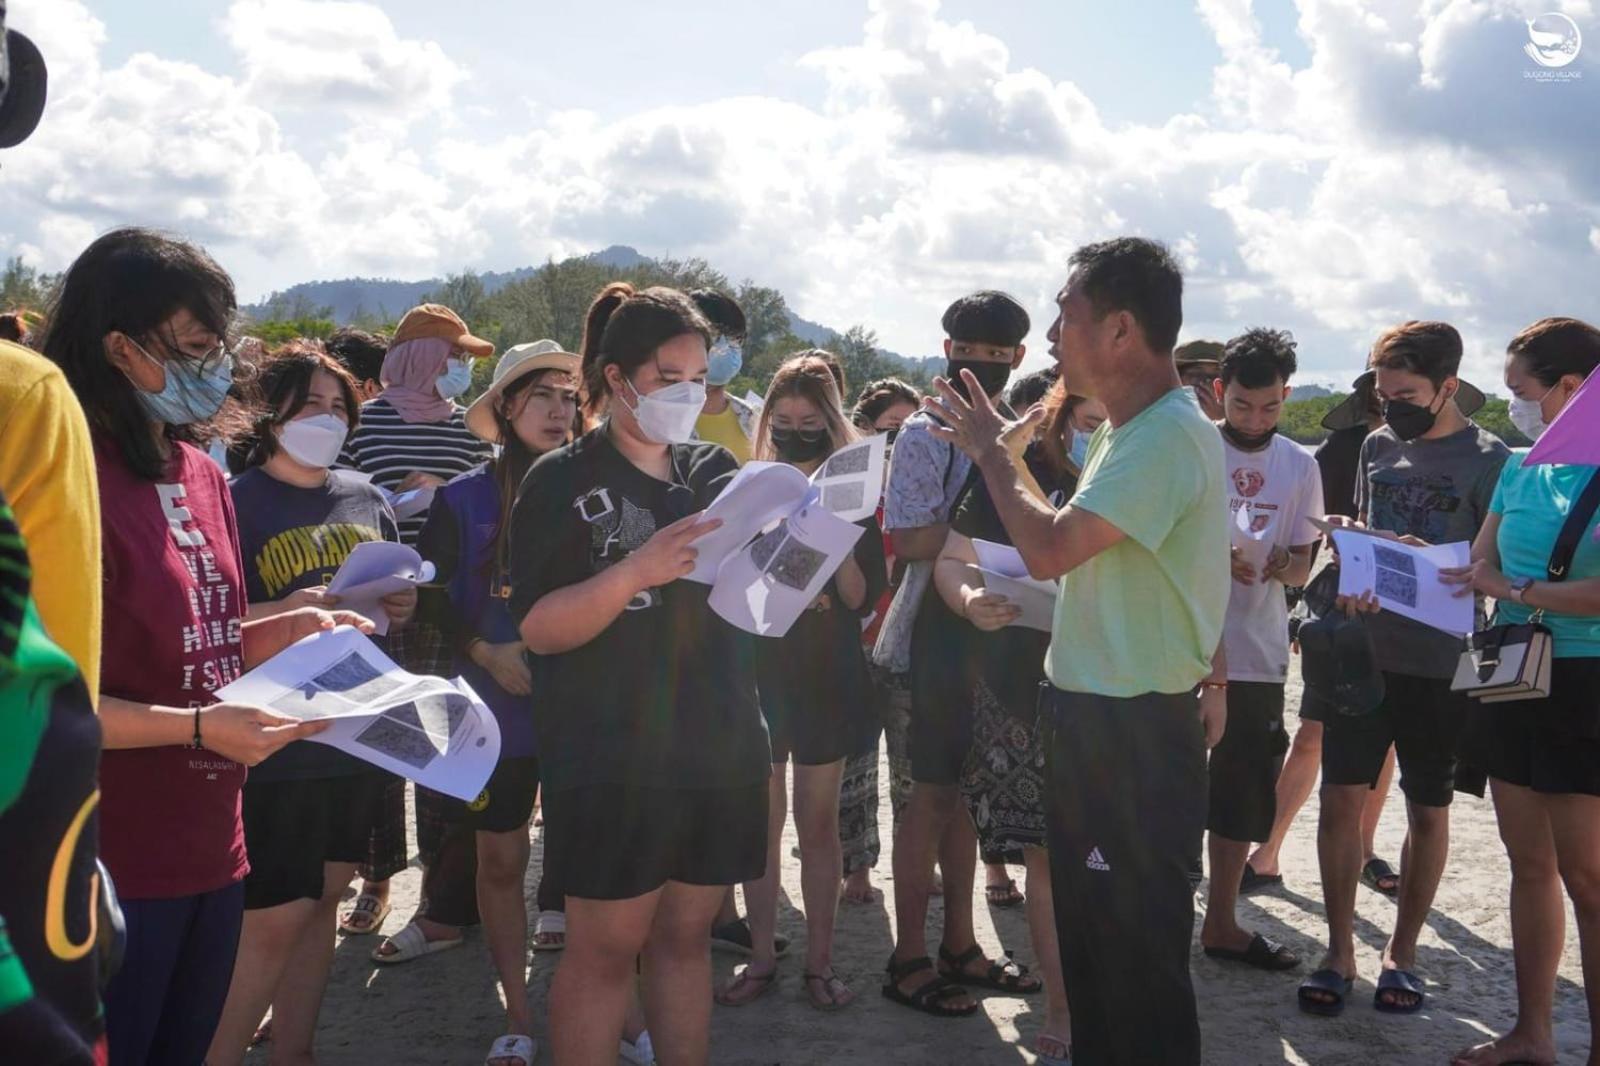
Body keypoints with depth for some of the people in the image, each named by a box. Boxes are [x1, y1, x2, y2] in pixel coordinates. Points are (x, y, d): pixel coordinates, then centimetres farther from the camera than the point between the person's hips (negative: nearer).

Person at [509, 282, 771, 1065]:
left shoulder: (716, 473, 10)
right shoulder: (563, 481, -5)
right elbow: (539, 629, -12)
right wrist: (636, 571, -26)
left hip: (720, 749, 5)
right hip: (613, 759, -4)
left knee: (684, 937, 13)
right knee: (606, 947, 3)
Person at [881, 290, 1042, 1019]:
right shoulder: (926, 432, -7)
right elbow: (907, 538, -16)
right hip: (942, 630, -6)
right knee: (934, 793, -1)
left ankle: (959, 946, 23)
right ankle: (909, 960, 10)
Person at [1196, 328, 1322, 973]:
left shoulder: (1300, 467, 7)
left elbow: (1303, 563, 8)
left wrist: (1284, 565, -16)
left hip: (1259, 657, 4)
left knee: (1242, 797, 12)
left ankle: (1221, 925, 25)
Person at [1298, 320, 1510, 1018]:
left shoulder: (1487, 460, -6)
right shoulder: (1378, 445, 8)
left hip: (1437, 664, -3)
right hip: (1364, 651, 4)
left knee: (1428, 811, 9)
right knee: (1340, 798, 1)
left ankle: (1402, 955, 24)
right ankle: (1339, 952, 15)